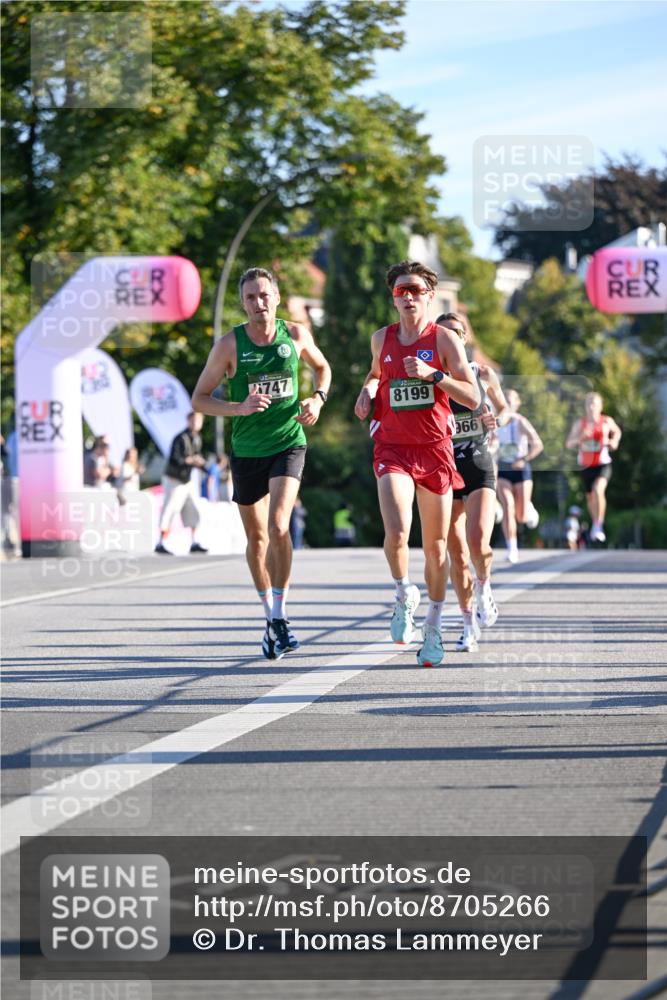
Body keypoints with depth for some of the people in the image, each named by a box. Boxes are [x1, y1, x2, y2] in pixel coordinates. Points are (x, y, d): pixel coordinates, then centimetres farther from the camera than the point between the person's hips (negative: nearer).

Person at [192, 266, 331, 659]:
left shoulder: (296, 335, -1)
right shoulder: (230, 344, -6)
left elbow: (322, 367, 19)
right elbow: (200, 398, -3)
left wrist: (318, 399, 0)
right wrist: (239, 408, -20)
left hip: (289, 444, -1)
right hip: (246, 449, 1)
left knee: (279, 527, -20)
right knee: (257, 537, 10)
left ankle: (280, 616, -12)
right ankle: (270, 615, 28)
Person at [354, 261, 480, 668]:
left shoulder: (444, 339, -3)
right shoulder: (381, 338, 7)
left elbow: (473, 397, -8)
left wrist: (432, 374, -19)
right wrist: (367, 391, 9)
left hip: (435, 449, -1)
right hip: (392, 448, 1)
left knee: (436, 544, 6)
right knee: (397, 532, -22)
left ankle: (434, 627, 21)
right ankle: (405, 596, 7)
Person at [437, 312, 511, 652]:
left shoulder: (482, 374, 4)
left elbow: (504, 408, 17)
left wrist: (497, 419, -4)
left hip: (478, 466, -1)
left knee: (478, 542, -19)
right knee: (456, 553, 3)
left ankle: (483, 586, 13)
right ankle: (469, 623, 16)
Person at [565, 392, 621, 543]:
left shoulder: (607, 421, -4)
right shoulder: (579, 424, -2)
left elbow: (617, 431, 18)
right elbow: (568, 444, -4)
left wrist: (614, 441, -3)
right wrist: (580, 438, -23)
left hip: (603, 464, -3)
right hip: (586, 465, 3)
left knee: (598, 490, -28)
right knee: (590, 497, 15)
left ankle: (598, 526, -21)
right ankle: (595, 523, 41)